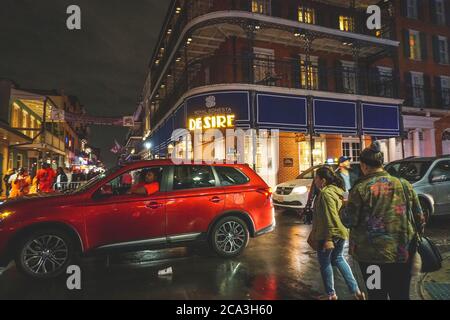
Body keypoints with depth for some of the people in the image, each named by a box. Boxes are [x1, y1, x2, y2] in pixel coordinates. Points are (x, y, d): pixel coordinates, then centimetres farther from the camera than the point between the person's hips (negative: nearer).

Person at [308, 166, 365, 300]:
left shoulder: (326, 193, -20)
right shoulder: (337, 190, 9)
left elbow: (329, 217, -25)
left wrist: (328, 238, -23)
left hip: (328, 234, -9)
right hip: (341, 232, 9)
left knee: (325, 263, 9)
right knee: (338, 259, 23)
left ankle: (331, 294, 22)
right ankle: (356, 290, 23)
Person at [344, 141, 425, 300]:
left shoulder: (360, 189, -12)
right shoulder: (404, 185, 1)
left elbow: (349, 221, -10)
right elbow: (419, 217, 7)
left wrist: (346, 207, 9)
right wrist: (417, 236, 23)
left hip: (372, 254, -3)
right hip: (403, 252, 4)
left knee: (376, 295, 12)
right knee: (401, 295, 17)